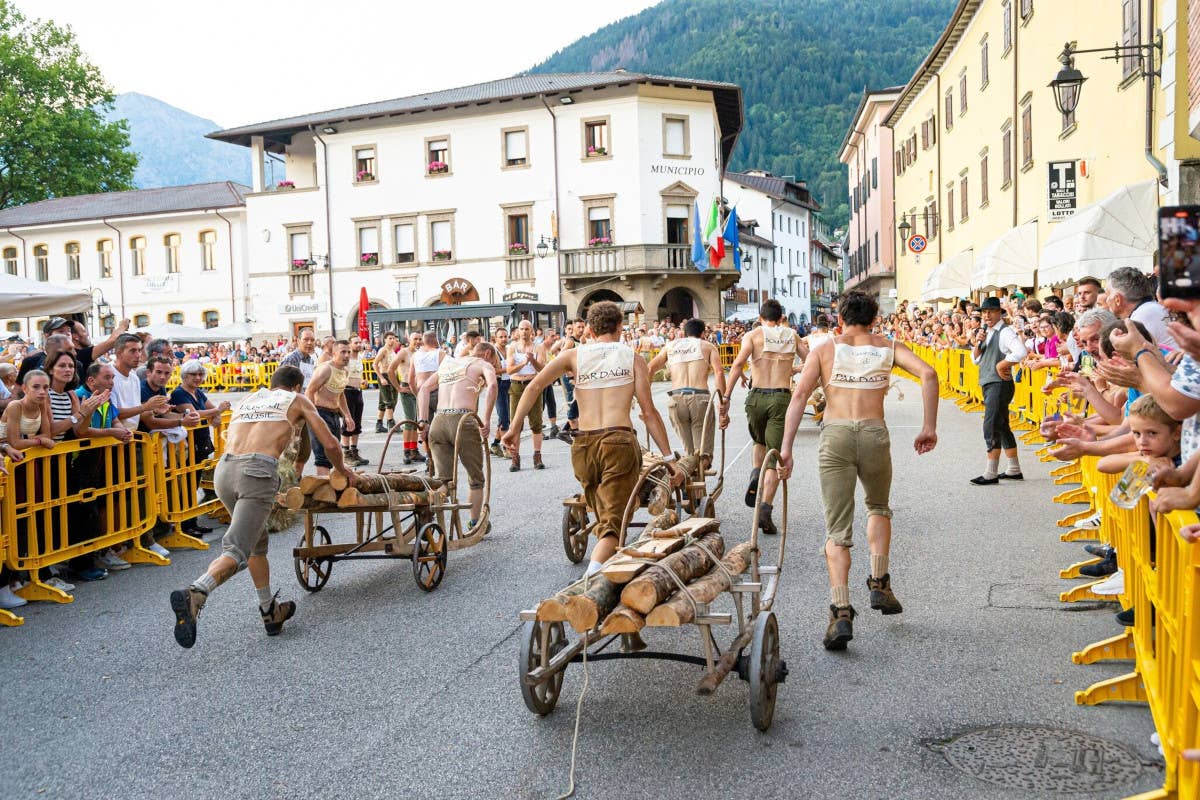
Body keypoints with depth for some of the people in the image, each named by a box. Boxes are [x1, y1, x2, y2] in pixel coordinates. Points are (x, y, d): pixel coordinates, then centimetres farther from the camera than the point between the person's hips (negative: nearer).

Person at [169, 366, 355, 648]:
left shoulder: (248, 399, 32)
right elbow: (330, 444, 18)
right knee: (236, 550, -11)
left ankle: (271, 612, 25)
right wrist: (342, 470, 37)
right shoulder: (298, 400, 20)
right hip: (258, 471, -5)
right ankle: (194, 594, -36)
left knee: (257, 544, 20)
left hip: (223, 469, 5)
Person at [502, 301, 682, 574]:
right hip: (619, 441, -3)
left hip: (583, 446, 3)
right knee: (613, 523, -4)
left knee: (604, 516, 22)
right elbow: (649, 412, 2)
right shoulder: (633, 358, 8)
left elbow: (534, 386, -1)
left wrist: (515, 428, 1)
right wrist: (669, 458, 5)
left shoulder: (574, 355, 12)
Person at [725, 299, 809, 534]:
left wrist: (726, 395, -12)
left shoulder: (753, 335, 5)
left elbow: (739, 363, -11)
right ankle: (765, 509, -11)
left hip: (756, 397, 1)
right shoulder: (792, 336, 12)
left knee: (760, 442, 29)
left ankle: (756, 475, 4)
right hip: (781, 398, 0)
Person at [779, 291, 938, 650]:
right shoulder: (888, 347, 14)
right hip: (874, 434, 1)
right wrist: (929, 428, 2)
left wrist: (786, 449, -2)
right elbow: (928, 374, -1)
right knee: (878, 507, 29)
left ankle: (841, 611, -10)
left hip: (834, 435, -1)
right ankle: (879, 584, 23)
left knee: (837, 529, 3)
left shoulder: (824, 349, 11)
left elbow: (799, 396, -1)